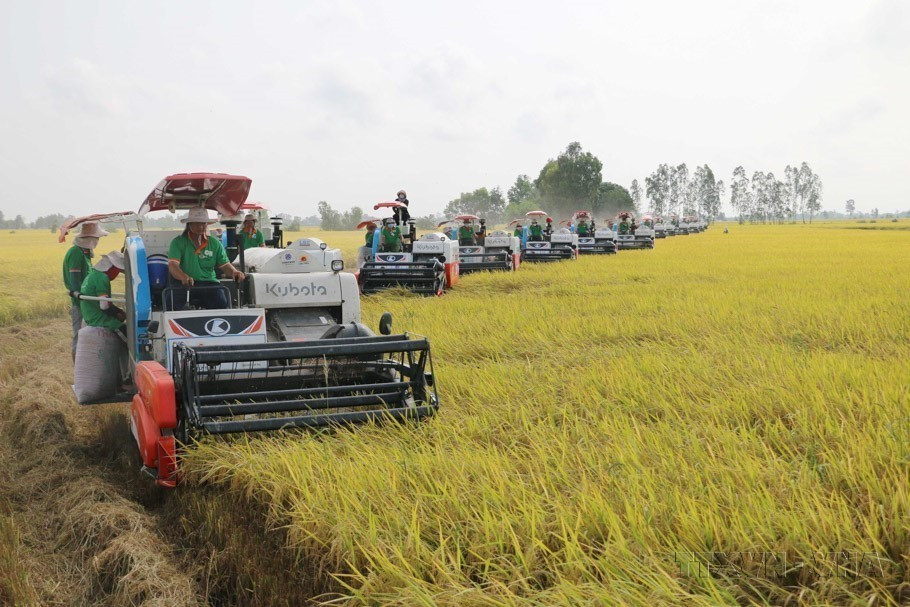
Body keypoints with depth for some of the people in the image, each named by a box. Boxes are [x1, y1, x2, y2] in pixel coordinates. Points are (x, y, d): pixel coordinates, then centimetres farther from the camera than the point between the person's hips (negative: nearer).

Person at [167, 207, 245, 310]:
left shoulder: (215, 243, 15)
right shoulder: (178, 242, 4)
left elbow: (224, 265, 13)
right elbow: (172, 265, -10)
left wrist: (234, 272, -11)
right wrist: (183, 277, -32)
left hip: (208, 283, 2)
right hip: (183, 285, -2)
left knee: (222, 304, -27)